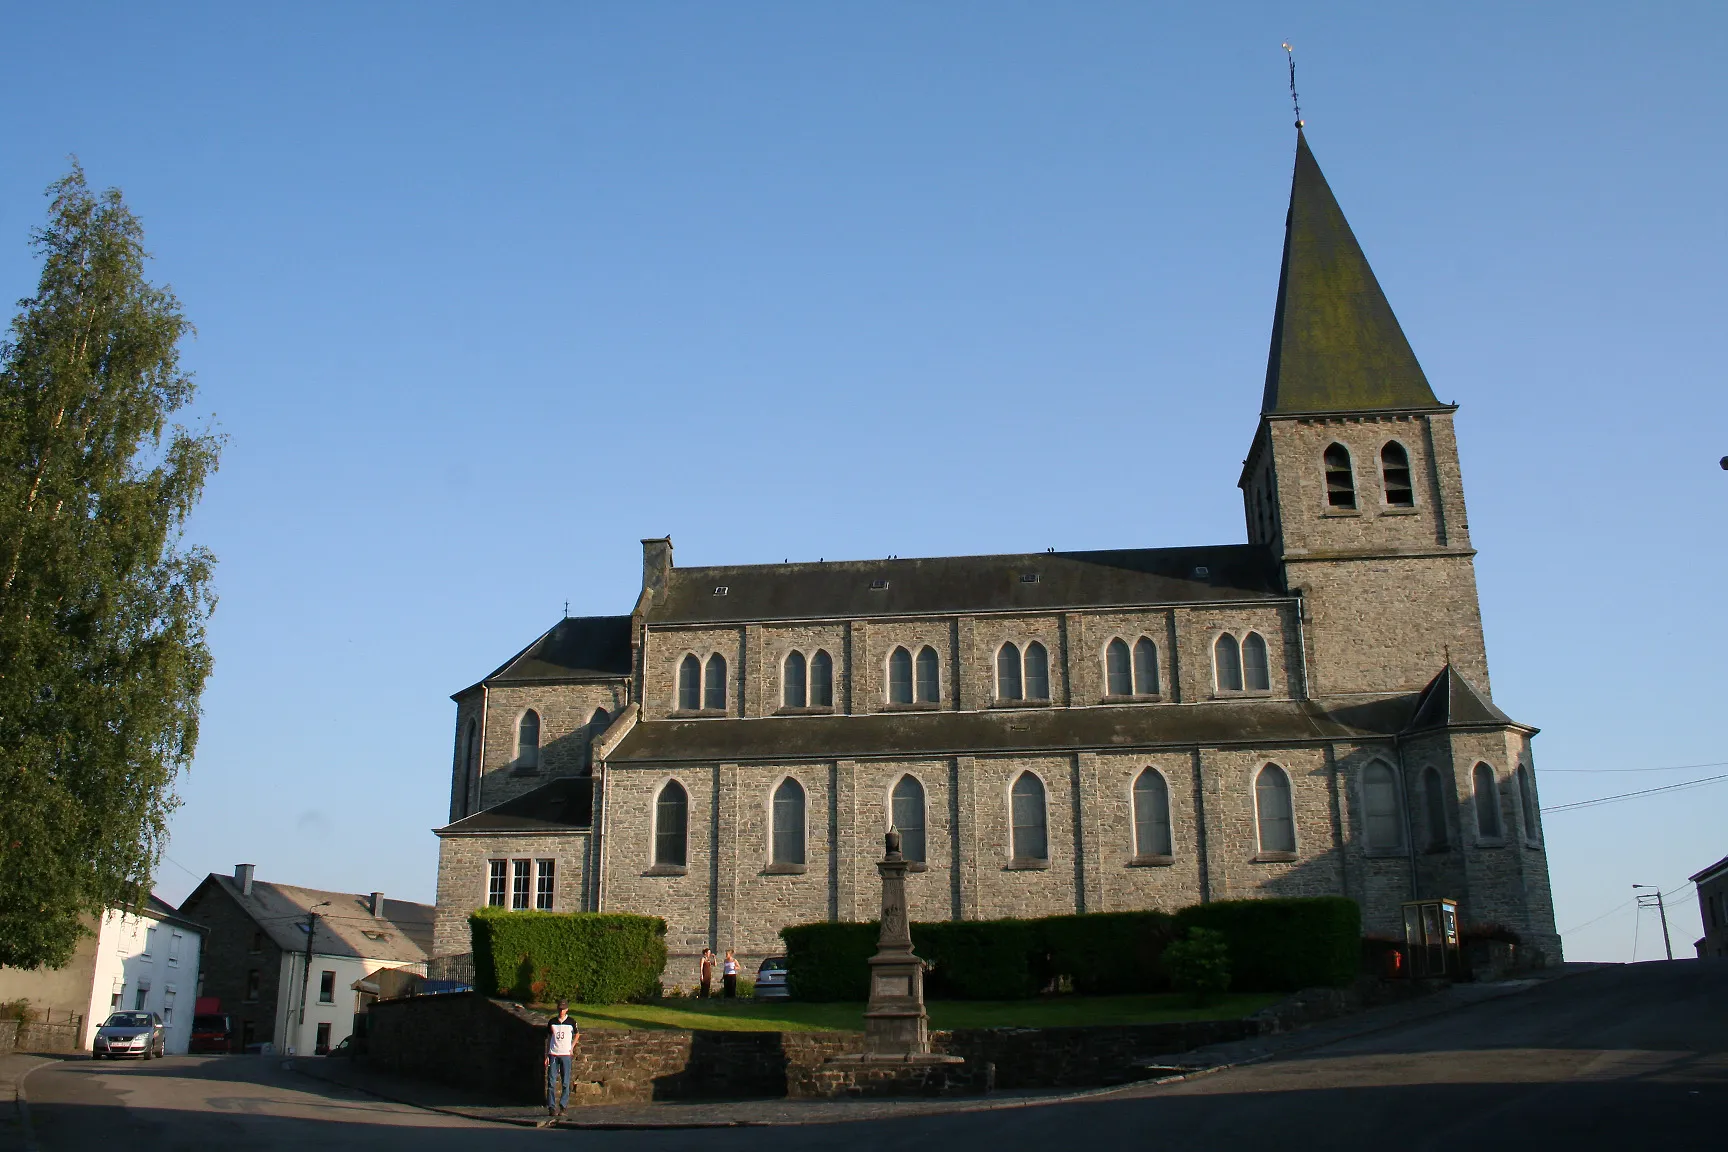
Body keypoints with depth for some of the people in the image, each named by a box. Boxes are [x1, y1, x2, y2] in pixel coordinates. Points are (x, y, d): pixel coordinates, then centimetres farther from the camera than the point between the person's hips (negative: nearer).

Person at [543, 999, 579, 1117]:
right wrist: (547, 1056, 7)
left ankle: (562, 1107, 4)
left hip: (566, 1054, -1)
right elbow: (549, 1038, 12)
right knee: (551, 1082, -4)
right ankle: (551, 1107, -1)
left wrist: (572, 1047, 6)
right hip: (553, 1054, 1)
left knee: (565, 1083, -1)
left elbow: (577, 1034, 19)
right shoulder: (552, 1022, 7)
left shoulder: (571, 1021, 3)